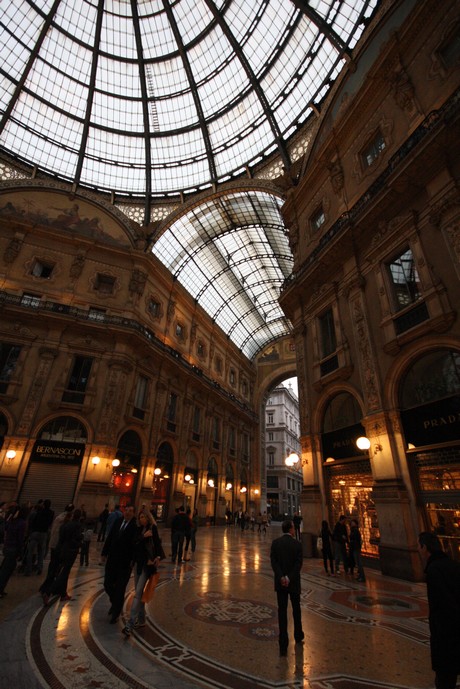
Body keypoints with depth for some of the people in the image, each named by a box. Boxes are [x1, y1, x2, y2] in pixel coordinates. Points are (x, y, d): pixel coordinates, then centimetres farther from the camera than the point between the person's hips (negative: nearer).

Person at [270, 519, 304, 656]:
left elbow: (273, 561, -10)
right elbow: (298, 564, -16)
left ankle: (283, 645, 7)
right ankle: (298, 636, 41)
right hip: (293, 582, 0)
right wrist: (289, 578, -15)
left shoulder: (275, 543, -6)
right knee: (296, 609, 22)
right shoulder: (297, 544, -12)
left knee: (282, 611, 7)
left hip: (280, 582, 1)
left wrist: (281, 577, -14)